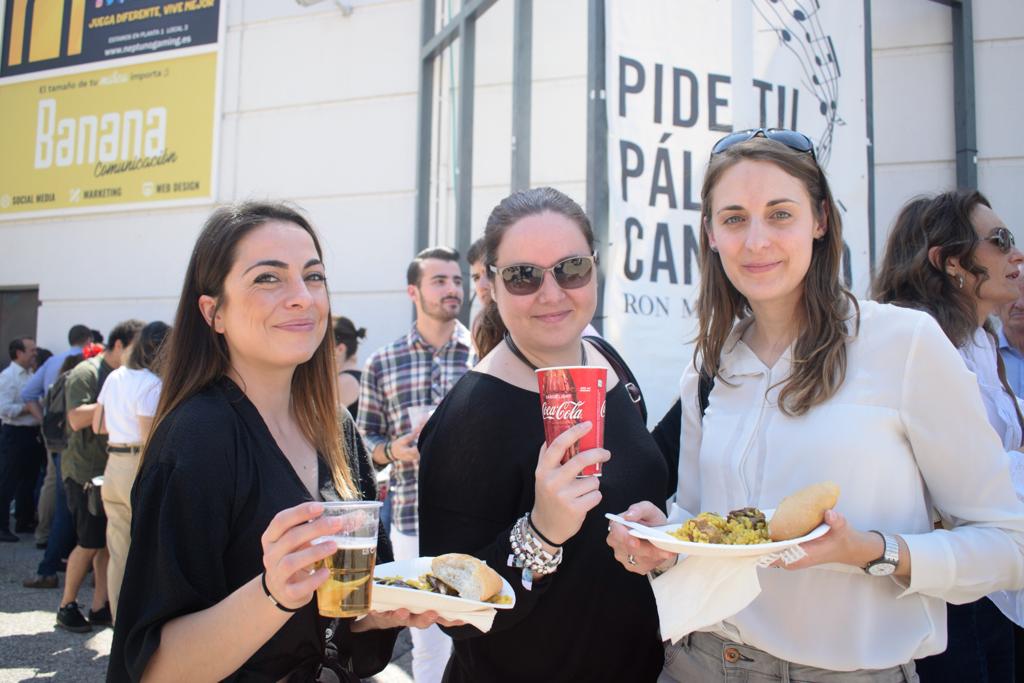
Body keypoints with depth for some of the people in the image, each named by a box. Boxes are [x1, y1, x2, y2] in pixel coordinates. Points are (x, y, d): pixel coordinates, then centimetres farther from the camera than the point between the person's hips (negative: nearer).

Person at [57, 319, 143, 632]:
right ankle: (67, 607, 12)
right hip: (85, 471, -7)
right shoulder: (86, 373, -9)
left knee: (109, 542, 6)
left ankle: (100, 607, 14)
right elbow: (76, 418, -20)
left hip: (112, 470, 7)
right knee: (91, 543, -5)